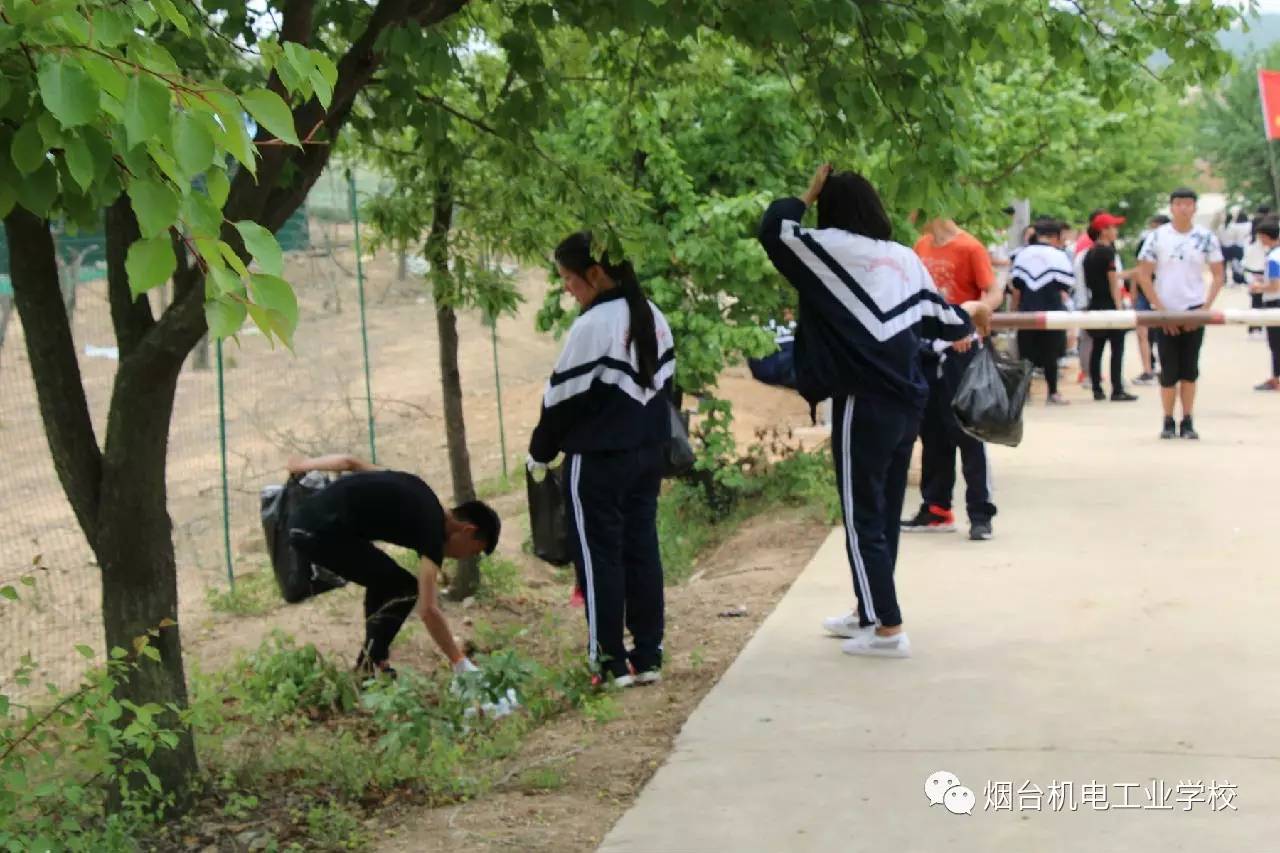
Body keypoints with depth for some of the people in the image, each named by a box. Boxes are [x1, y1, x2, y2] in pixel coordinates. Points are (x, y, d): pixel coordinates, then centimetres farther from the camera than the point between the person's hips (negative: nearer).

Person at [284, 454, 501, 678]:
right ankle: (369, 668, 1)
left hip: (303, 519, 10)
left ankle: (371, 664, 24)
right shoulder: (432, 531, -6)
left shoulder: (418, 493, 18)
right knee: (403, 590, -1)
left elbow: (349, 461, 22)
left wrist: (303, 465, 36)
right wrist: (461, 664, -13)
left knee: (384, 581, 21)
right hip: (321, 532, -9)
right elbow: (428, 609, -14)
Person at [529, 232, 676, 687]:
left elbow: (563, 397, -12)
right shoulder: (653, 317, 8)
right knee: (642, 548, 11)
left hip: (599, 460, -8)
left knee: (600, 556, 1)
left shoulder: (592, 326, -18)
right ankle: (648, 657, 15)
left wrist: (540, 452, 1)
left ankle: (610, 662, 5)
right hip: (648, 452, 8)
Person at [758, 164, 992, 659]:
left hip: (864, 405, -7)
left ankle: (887, 629, 1)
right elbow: (936, 319, 14)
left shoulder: (832, 249, -9)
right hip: (907, 402, 7)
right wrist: (971, 315, 35)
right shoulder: (905, 258, 9)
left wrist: (806, 195, 8)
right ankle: (868, 613, 29)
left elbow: (773, 231, -9)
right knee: (885, 512, 16)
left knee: (862, 517, 0)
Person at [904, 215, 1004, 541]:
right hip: (927, 348, 7)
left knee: (967, 431, -4)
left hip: (960, 348, -7)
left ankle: (981, 515, 0)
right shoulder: (921, 246, 9)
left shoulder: (969, 247, -10)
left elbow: (994, 294, -15)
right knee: (932, 432, 13)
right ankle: (935, 509, 23)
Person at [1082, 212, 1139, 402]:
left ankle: (1097, 389, 10)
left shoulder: (1089, 253, 12)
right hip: (1109, 304, -8)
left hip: (1095, 305, 8)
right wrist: (1119, 306, -13)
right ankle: (1117, 390, -9)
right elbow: (1113, 281, -14)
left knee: (1097, 348, 9)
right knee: (1117, 348, -6)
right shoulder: (1107, 251, -12)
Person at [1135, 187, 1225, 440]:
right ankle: (1168, 422, 11)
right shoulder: (1157, 237, -2)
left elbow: (1218, 275, 5)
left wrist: (1206, 307, -6)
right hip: (1165, 313, -1)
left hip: (1194, 311, 1)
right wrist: (1160, 309, -8)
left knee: (1190, 369, 3)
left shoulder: (1206, 237, 1)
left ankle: (1187, 422, 10)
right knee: (1169, 371, 0)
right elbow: (1143, 275, -2)